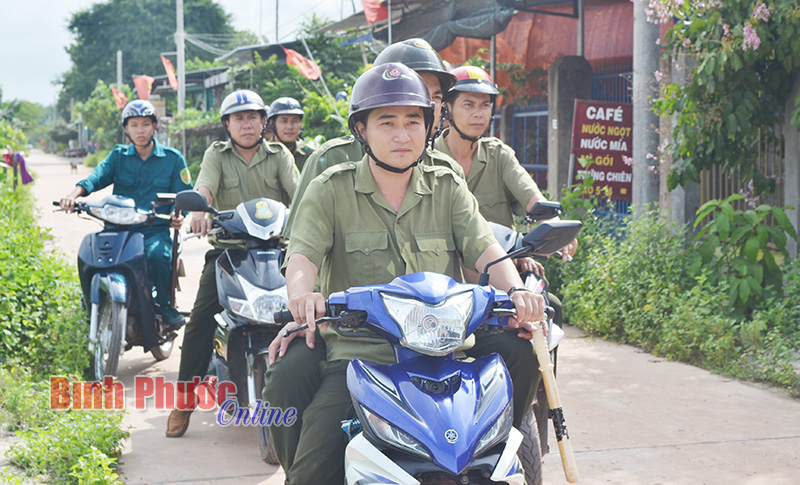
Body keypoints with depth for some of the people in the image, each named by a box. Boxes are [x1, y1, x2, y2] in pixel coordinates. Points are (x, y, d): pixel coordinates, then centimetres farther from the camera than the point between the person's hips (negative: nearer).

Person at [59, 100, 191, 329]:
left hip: (156, 230, -2)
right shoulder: (118, 156, 12)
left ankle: (165, 304, -8)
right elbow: (97, 177, -6)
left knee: (158, 255, -35)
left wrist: (178, 214, -18)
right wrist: (75, 192, -28)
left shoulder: (173, 158, 9)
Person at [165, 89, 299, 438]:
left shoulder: (279, 155, 11)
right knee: (201, 317, -15)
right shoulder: (217, 154, 10)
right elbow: (205, 186, -10)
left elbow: (298, 191, -3)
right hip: (228, 247, 0)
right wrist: (199, 210, -33)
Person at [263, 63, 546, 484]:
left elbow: (485, 248, 1)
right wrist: (303, 295, -31)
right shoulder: (330, 190, 7)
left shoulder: (448, 188, 14)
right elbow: (303, 253, -7)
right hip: (356, 353, -2)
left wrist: (515, 289, -21)